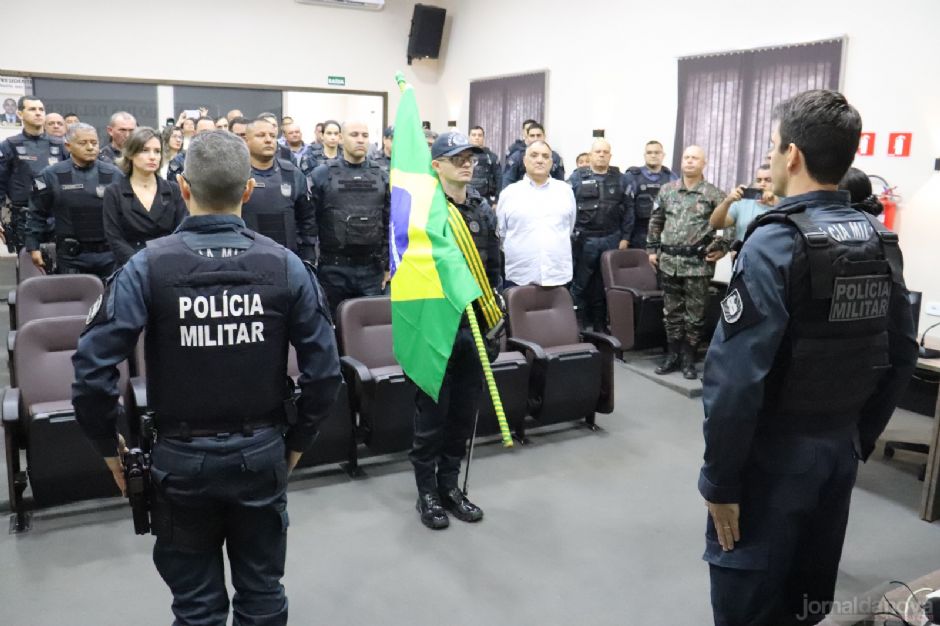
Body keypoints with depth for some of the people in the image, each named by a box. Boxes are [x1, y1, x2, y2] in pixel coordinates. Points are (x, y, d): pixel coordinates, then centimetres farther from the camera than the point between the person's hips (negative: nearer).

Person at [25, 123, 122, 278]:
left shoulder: (113, 174, 5)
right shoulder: (52, 176, 0)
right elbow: (36, 214, 6)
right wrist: (33, 246, 2)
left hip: (110, 255, 2)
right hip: (71, 257, -2)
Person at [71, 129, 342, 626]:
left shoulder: (147, 266, -12)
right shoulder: (284, 265, -8)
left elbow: (92, 368, -14)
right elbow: (324, 368, -8)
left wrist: (108, 444, 2)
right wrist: (297, 440, 6)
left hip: (180, 457, -1)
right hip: (262, 452, 1)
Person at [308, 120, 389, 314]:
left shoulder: (381, 176, 8)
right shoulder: (322, 174, -1)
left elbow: (389, 222, 8)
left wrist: (388, 264, 5)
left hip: (372, 269, 2)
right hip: (333, 268, -2)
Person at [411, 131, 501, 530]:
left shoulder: (483, 210, 9)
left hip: (472, 326, 6)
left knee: (465, 411, 14)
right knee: (432, 414, 5)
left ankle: (450, 485, 30)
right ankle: (427, 493, 22)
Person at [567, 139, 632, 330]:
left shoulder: (620, 179, 9)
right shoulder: (577, 177, 2)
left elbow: (627, 210, 8)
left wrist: (625, 237, 1)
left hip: (611, 240, 2)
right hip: (584, 240, -2)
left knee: (605, 285, 8)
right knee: (580, 284, 3)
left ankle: (600, 325, 19)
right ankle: (578, 325, 13)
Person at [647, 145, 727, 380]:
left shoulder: (713, 194, -2)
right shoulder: (667, 190, 8)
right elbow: (655, 222, 16)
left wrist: (722, 248, -7)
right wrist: (652, 249, 13)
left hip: (698, 264, -3)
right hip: (669, 262, 3)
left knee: (695, 314, 3)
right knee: (671, 312, 10)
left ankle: (689, 359, 14)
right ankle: (673, 355, 22)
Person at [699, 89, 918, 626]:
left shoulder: (775, 243, -20)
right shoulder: (882, 243, 2)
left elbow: (737, 377, -24)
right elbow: (902, 358, 8)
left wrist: (720, 479, -16)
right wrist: (861, 438, 18)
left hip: (772, 455, -7)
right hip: (839, 449, 7)